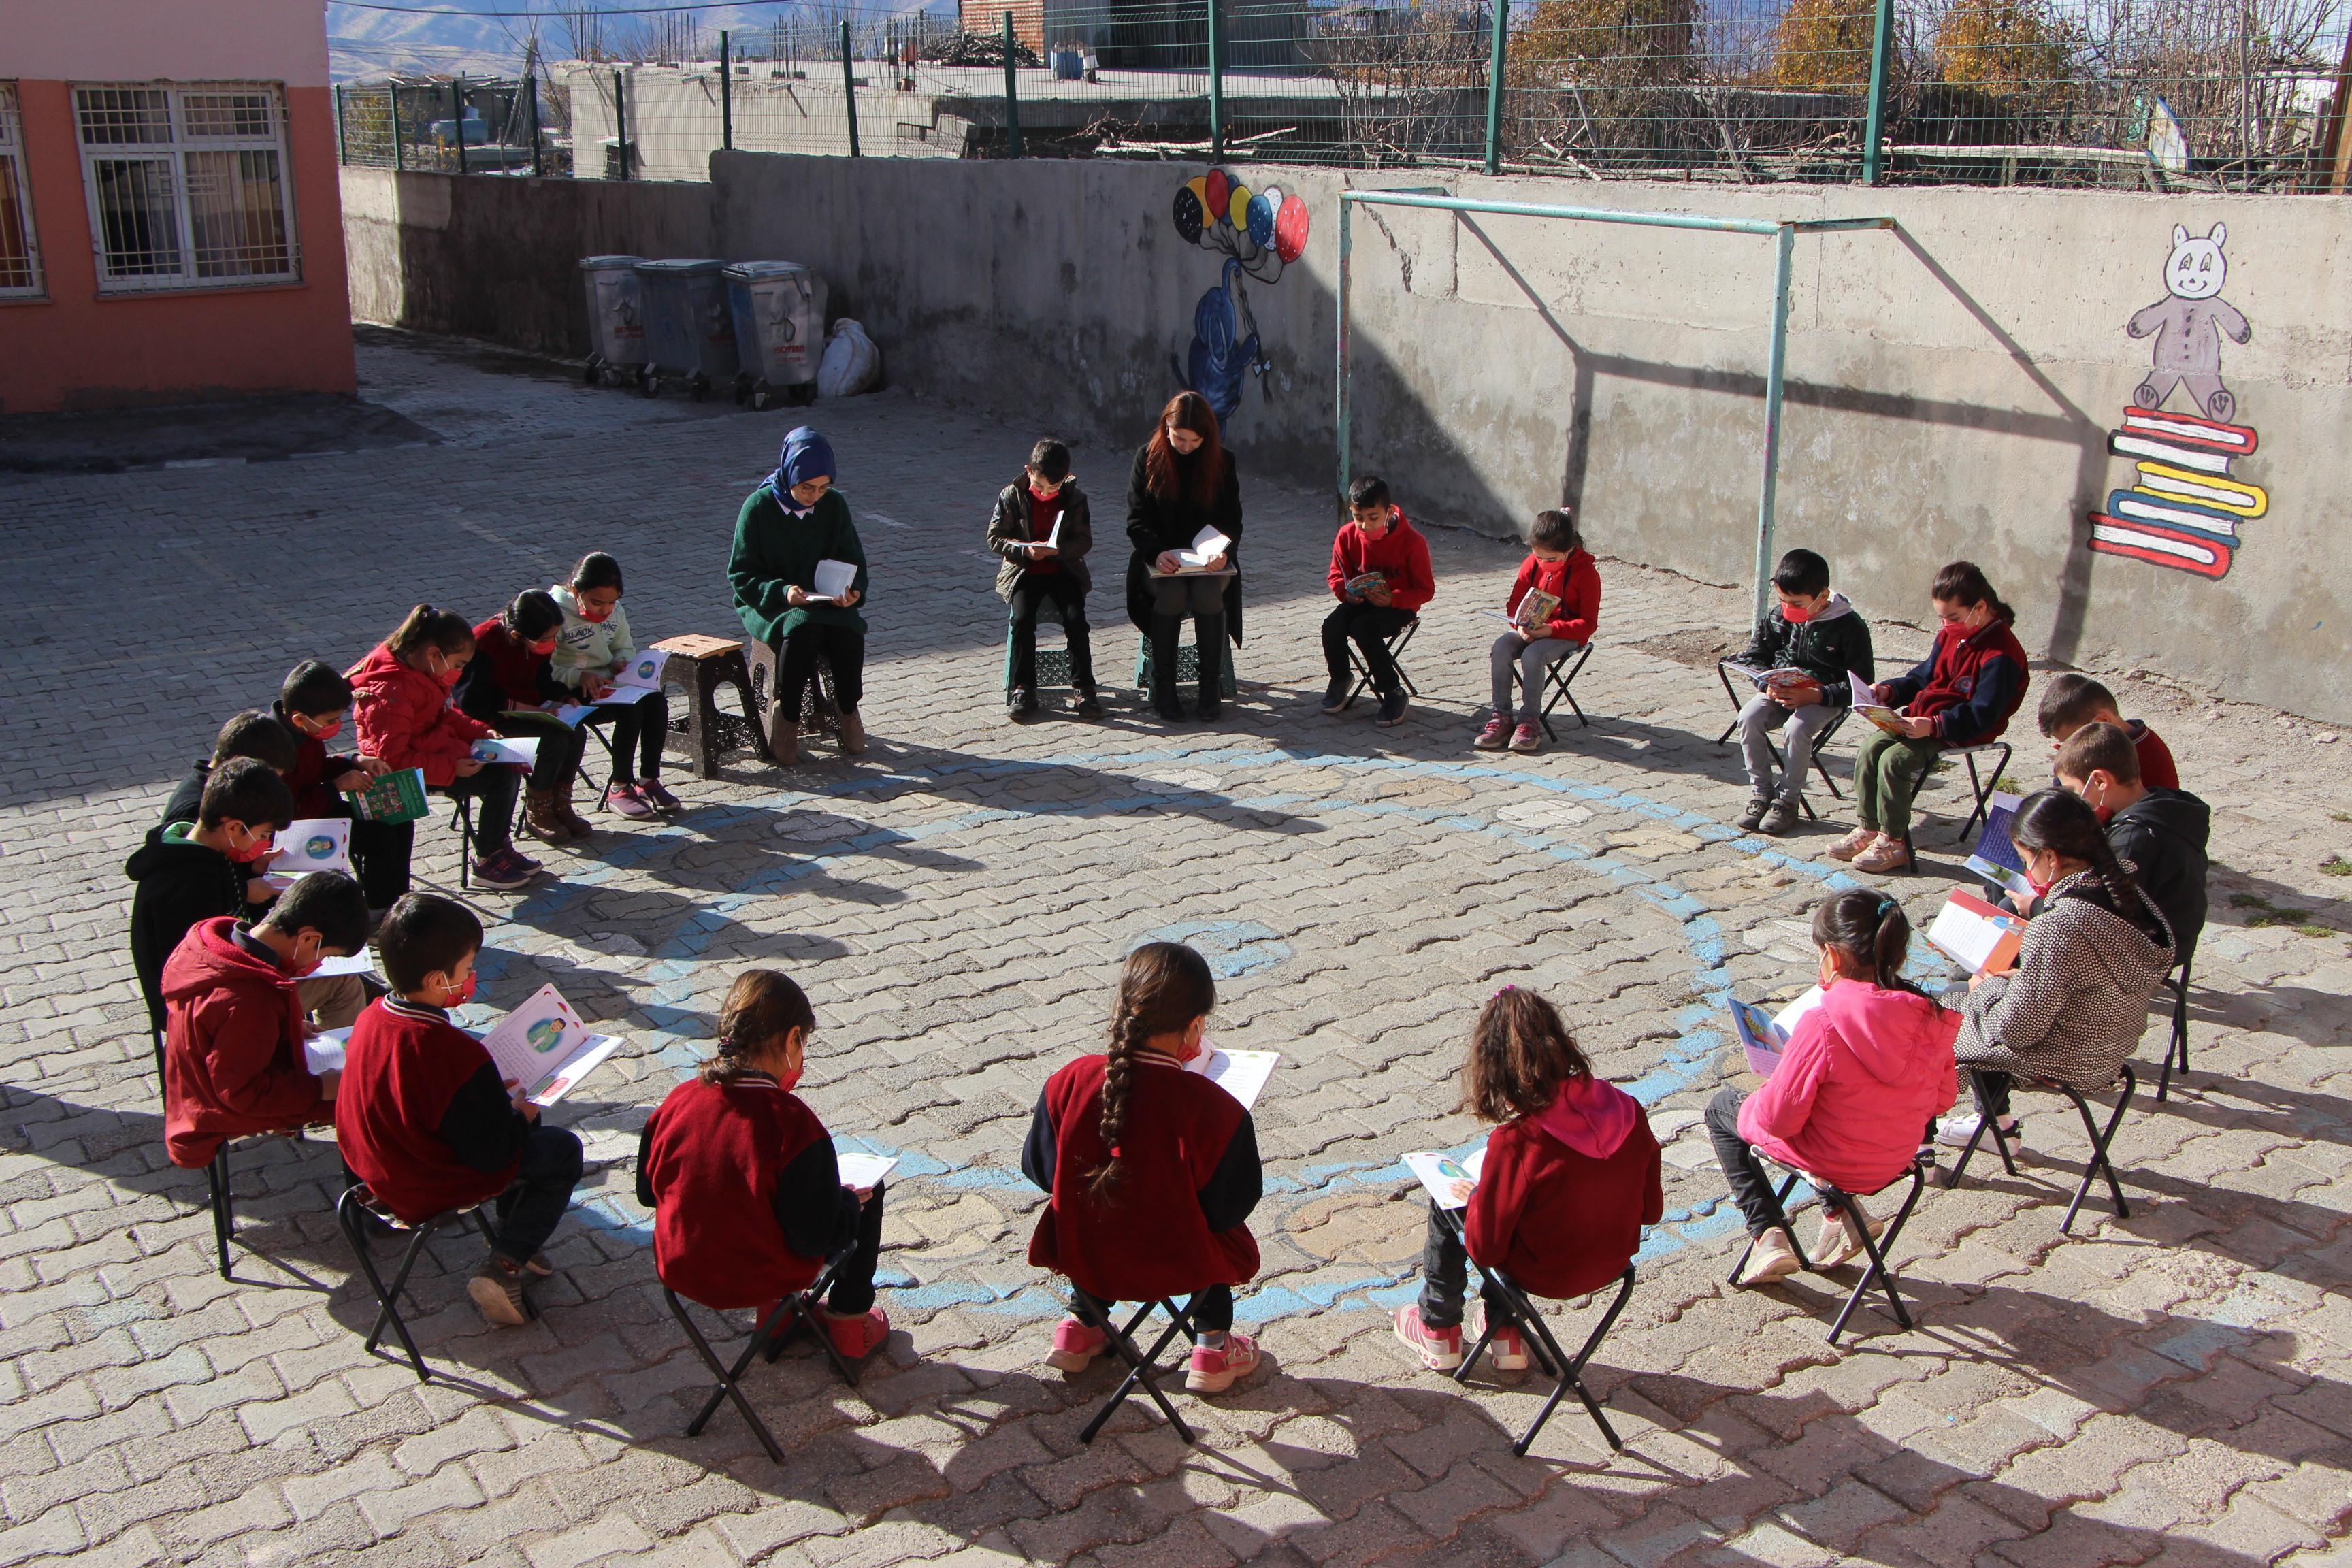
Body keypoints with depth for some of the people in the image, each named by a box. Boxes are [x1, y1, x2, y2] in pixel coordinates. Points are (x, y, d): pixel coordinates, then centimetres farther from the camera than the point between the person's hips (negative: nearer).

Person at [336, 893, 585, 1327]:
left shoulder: (373, 1016, -10)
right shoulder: (458, 1054, -34)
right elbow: (491, 1152, -25)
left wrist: (494, 1095, 7)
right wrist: (519, 1113, -5)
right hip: (433, 1188, -8)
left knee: (521, 1126, 26)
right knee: (563, 1149, 8)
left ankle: (510, 1230, 35)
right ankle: (504, 1266, 4)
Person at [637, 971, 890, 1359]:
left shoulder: (677, 1101, -13)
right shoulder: (794, 1123, -28)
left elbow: (647, 1192, 3)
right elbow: (817, 1238, -23)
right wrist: (851, 1201, -3)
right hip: (763, 1277, -5)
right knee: (868, 1192, 17)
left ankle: (775, 1311, 33)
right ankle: (849, 1320, 30)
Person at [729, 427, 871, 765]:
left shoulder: (834, 505, 1)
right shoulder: (759, 507, -8)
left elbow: (853, 562, 8)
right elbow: (741, 575, -7)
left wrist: (852, 591, -15)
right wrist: (783, 592, -24)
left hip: (826, 601, 3)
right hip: (769, 604, -3)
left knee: (849, 632, -30)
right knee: (803, 629, -35)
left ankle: (848, 709, -9)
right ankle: (786, 715, -19)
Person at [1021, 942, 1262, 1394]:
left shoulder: (1071, 1081, -18)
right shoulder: (1211, 1108, -27)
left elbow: (1039, 1169, -3)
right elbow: (1230, 1207, -14)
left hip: (1081, 1253, 3)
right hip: (1177, 1266, -2)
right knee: (1220, 1231, 32)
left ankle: (1081, 1326, 45)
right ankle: (1213, 1347, 38)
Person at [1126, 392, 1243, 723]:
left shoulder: (1222, 461, 1)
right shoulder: (1148, 458, -1)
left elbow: (1232, 521, -1)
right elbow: (1137, 520, -4)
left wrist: (1224, 552, -23)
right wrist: (1157, 553, -23)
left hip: (1209, 559, 1)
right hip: (1161, 559, -1)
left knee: (1208, 592, -32)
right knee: (1172, 593, -33)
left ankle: (1212, 684, -17)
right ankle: (1163, 686, -20)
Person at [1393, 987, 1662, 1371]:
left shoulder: (1517, 1143, -30)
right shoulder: (1628, 1110, -15)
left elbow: (1485, 1247, -19)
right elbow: (1651, 1209, -1)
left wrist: (1474, 1197, 0)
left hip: (1543, 1274, -5)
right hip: (1615, 1263, 5)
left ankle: (1438, 1331, 35)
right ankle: (1505, 1329, 36)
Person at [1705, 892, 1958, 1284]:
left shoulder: (1822, 1025, -31)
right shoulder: (1931, 1017, -13)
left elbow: (1779, 1118, -24)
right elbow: (1943, 1098, 2)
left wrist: (1759, 1099, -1)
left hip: (1830, 1163, -6)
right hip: (1898, 1160, 6)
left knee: (1722, 1107, 20)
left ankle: (1768, 1234, 10)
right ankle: (1844, 1212, 19)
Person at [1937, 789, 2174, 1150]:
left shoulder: (2056, 928, -33)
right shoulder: (2129, 894, -8)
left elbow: (2017, 1029, -24)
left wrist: (1984, 989, -6)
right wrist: (2020, 978, 9)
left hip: (2065, 1064, -8)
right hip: (2117, 1050, 8)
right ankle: (1997, 1121, 35)